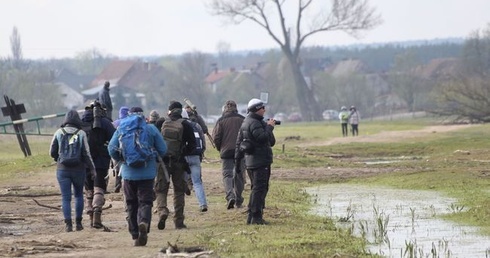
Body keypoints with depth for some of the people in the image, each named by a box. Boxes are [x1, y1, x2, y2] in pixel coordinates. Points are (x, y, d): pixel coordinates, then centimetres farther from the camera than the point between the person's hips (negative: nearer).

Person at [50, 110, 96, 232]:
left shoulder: (59, 133, -3)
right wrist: (92, 168, 3)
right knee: (79, 195, 17)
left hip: (62, 170, 0)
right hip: (78, 170, 0)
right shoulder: (81, 134, -6)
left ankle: (68, 223, -8)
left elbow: (52, 152, 1)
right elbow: (86, 153, -7)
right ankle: (78, 222, 14)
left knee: (66, 197, 2)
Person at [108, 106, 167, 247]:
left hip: (128, 173, 1)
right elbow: (163, 150, 1)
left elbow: (112, 149, -3)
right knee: (145, 201, 1)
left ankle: (135, 236, 11)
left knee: (131, 205, 11)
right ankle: (144, 222, -29)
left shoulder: (121, 129, 2)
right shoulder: (151, 129, 0)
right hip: (147, 173, -1)